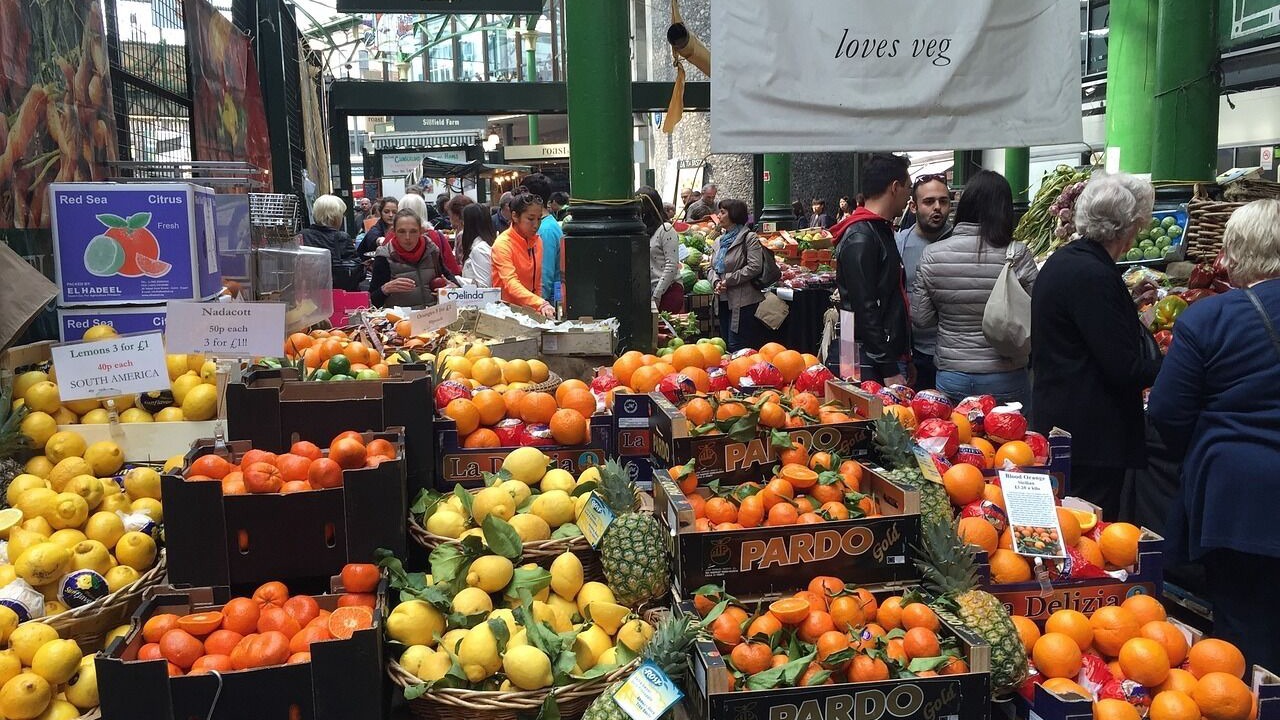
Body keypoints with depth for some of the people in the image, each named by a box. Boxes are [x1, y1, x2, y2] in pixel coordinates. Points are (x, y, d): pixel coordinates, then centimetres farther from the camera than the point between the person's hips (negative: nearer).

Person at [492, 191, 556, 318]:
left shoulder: (537, 241, 8)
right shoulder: (503, 244, -12)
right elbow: (511, 284, -24)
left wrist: (538, 308, 7)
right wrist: (541, 304, -36)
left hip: (530, 310, 5)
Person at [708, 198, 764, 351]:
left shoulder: (749, 238, -7)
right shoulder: (719, 241, 17)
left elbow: (754, 267, -17)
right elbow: (712, 268, 15)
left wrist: (728, 280, -15)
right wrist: (715, 282, -8)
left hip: (743, 302, -8)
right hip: (723, 301, 8)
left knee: (737, 347, -9)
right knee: (726, 346, 13)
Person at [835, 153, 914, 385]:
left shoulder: (882, 231, 19)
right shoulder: (860, 238, -14)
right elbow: (865, 310, -20)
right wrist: (889, 370, -20)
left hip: (893, 355, 10)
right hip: (875, 366, -10)